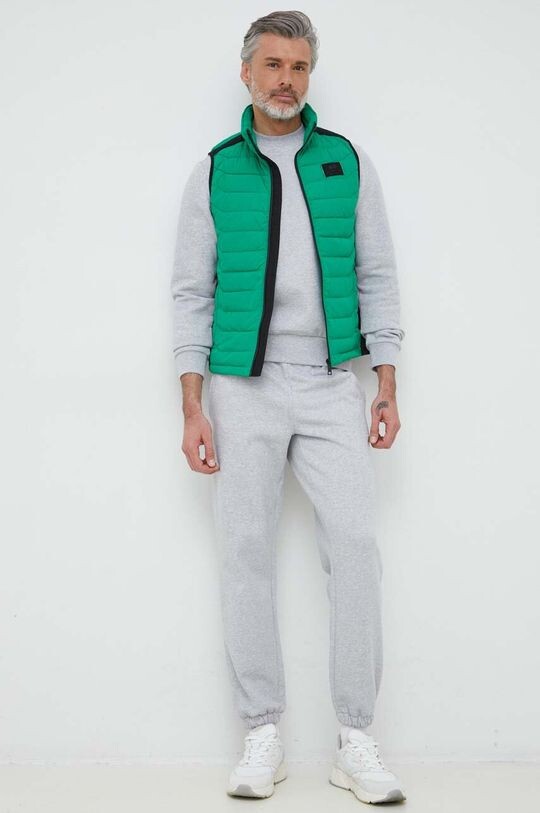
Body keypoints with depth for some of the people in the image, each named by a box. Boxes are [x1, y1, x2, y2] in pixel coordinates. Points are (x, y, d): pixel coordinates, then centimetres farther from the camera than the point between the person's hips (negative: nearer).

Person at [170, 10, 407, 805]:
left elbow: (377, 277, 7)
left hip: (333, 385, 0)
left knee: (355, 547, -6)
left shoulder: (348, 163, 8)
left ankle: (356, 741, 3)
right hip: (245, 388, 0)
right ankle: (263, 737, 11)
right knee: (247, 554, 1)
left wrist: (388, 388, 0)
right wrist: (193, 410, -3)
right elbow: (192, 292, 4)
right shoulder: (213, 172, 6)